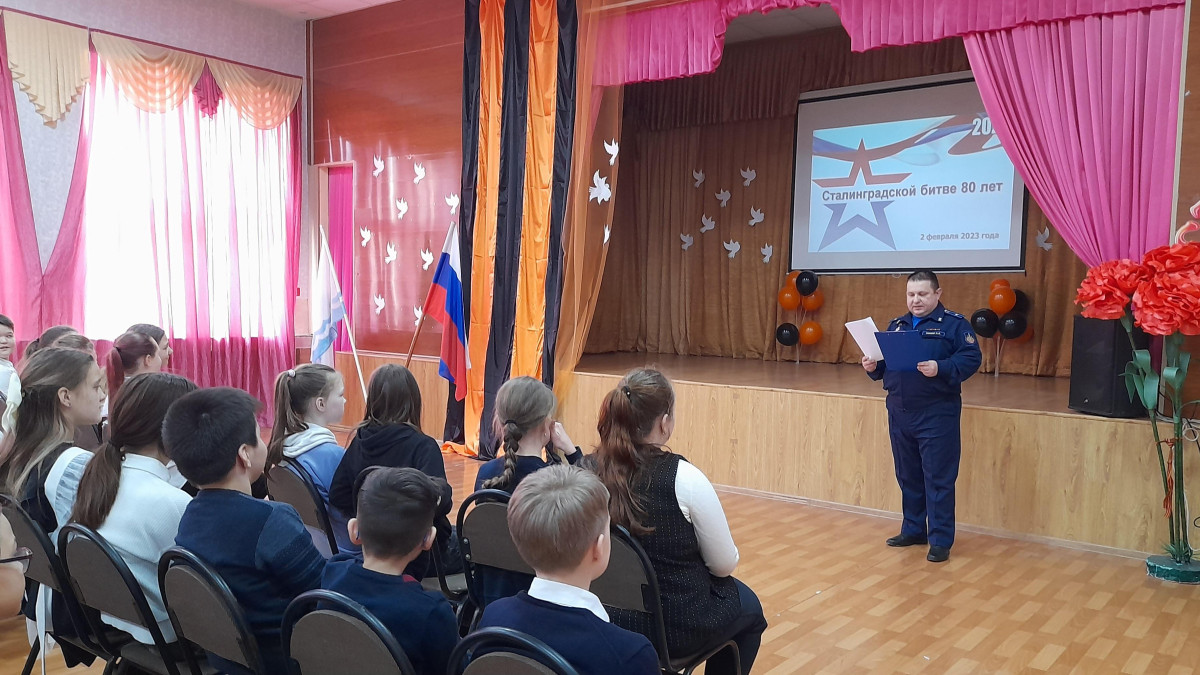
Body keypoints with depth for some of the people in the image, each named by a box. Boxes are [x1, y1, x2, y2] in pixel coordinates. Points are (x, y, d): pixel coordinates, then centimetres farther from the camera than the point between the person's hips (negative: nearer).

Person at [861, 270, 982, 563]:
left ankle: (940, 540, 7)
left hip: (937, 415, -6)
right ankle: (913, 531, 28)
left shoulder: (954, 323, -3)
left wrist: (940, 369, -28)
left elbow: (972, 358, -14)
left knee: (938, 479, -1)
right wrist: (873, 366, -4)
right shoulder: (896, 325, 15)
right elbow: (885, 363, 18)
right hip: (899, 413, 6)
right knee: (908, 477, 14)